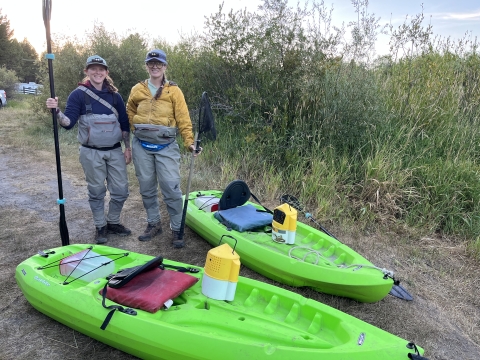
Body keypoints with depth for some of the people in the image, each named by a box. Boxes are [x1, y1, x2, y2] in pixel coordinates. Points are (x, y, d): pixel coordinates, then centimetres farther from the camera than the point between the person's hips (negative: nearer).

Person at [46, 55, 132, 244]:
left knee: (121, 190, 5)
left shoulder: (114, 95, 7)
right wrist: (56, 111, -32)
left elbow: (124, 123, 10)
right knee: (96, 191, 6)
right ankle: (100, 227, 22)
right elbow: (69, 122, -12)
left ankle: (113, 222, 26)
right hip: (91, 153, -3)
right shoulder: (78, 94, -4)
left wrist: (128, 147, 7)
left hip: (115, 151, 3)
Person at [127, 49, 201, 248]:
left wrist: (189, 142, -16)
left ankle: (177, 229, 6)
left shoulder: (173, 90, 0)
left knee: (171, 187, -6)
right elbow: (130, 112, 23)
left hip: (166, 146, -3)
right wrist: (137, 128, 7)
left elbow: (183, 119, -6)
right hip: (142, 146, 3)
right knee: (147, 187, 10)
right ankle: (153, 224, 27)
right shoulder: (137, 90, 8)